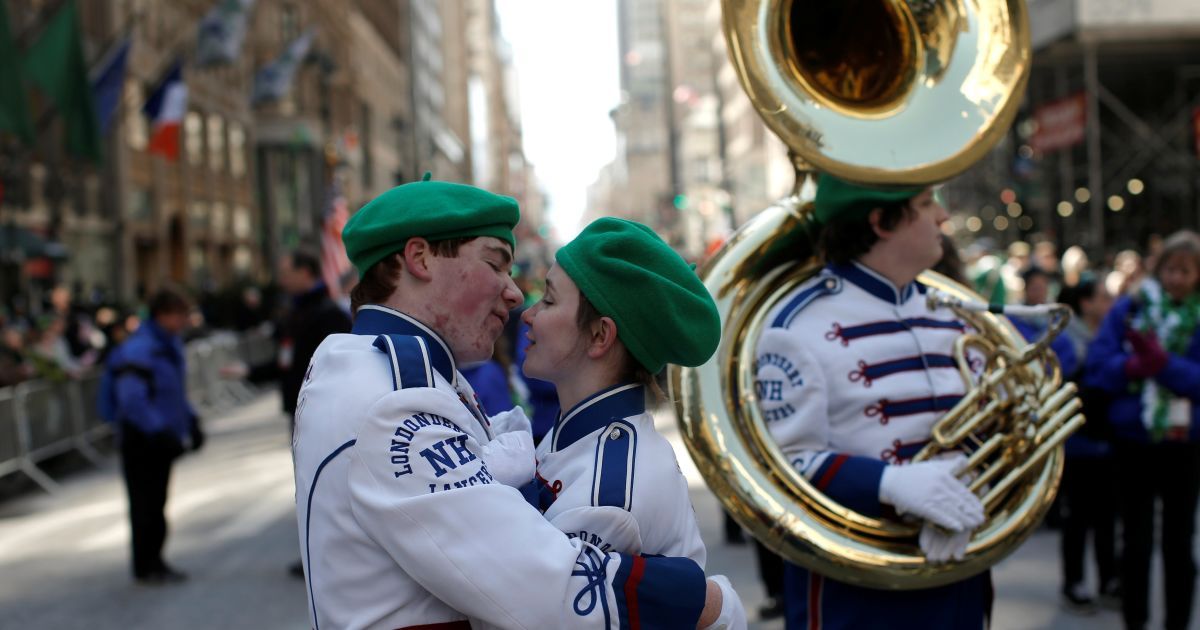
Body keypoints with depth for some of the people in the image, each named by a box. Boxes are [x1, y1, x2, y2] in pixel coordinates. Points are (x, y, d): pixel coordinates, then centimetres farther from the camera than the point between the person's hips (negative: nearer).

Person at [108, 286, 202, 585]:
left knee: (156, 502, 16)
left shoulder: (171, 344, 10)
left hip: (162, 438, 9)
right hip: (141, 440, -9)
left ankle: (153, 561, 26)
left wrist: (191, 422, 13)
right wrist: (160, 432, -27)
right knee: (145, 504, 1)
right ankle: (145, 568, 11)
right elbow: (132, 400, -26)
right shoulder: (137, 350, -21)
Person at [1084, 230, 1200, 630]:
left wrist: (1162, 362, -25)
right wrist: (1133, 366, -24)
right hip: (1133, 439, 0)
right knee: (1136, 540, 10)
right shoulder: (1131, 308, 0)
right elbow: (1097, 367, -6)